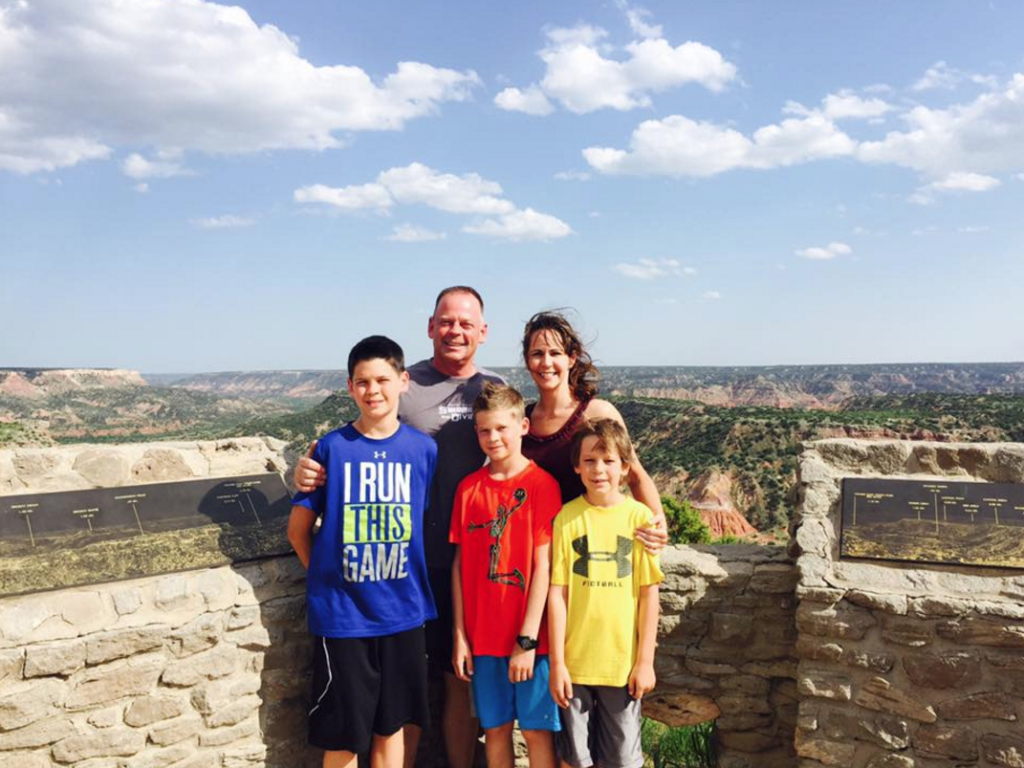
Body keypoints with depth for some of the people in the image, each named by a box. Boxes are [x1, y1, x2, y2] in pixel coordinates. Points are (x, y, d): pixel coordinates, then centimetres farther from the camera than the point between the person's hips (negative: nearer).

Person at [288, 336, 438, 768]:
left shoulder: (423, 449, -1)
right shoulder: (331, 448, -7)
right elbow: (299, 527, 1)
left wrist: (416, 582, 4)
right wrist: (327, 579, 1)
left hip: (403, 613, 2)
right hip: (341, 615, -2)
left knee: (391, 725, 15)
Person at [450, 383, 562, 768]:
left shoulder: (542, 484, -9)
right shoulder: (469, 487, 3)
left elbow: (543, 566, -11)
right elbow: (460, 563, 4)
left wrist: (527, 640, -13)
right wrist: (460, 634, 2)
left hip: (529, 638, -3)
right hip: (483, 636, 4)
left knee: (536, 729, 6)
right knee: (495, 728, 13)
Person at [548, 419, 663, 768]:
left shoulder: (639, 516, -5)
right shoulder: (567, 517, -4)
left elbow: (649, 593, -2)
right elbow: (557, 593, -4)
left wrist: (645, 661, -2)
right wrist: (557, 662, -5)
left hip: (623, 662, 0)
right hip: (574, 661, 0)